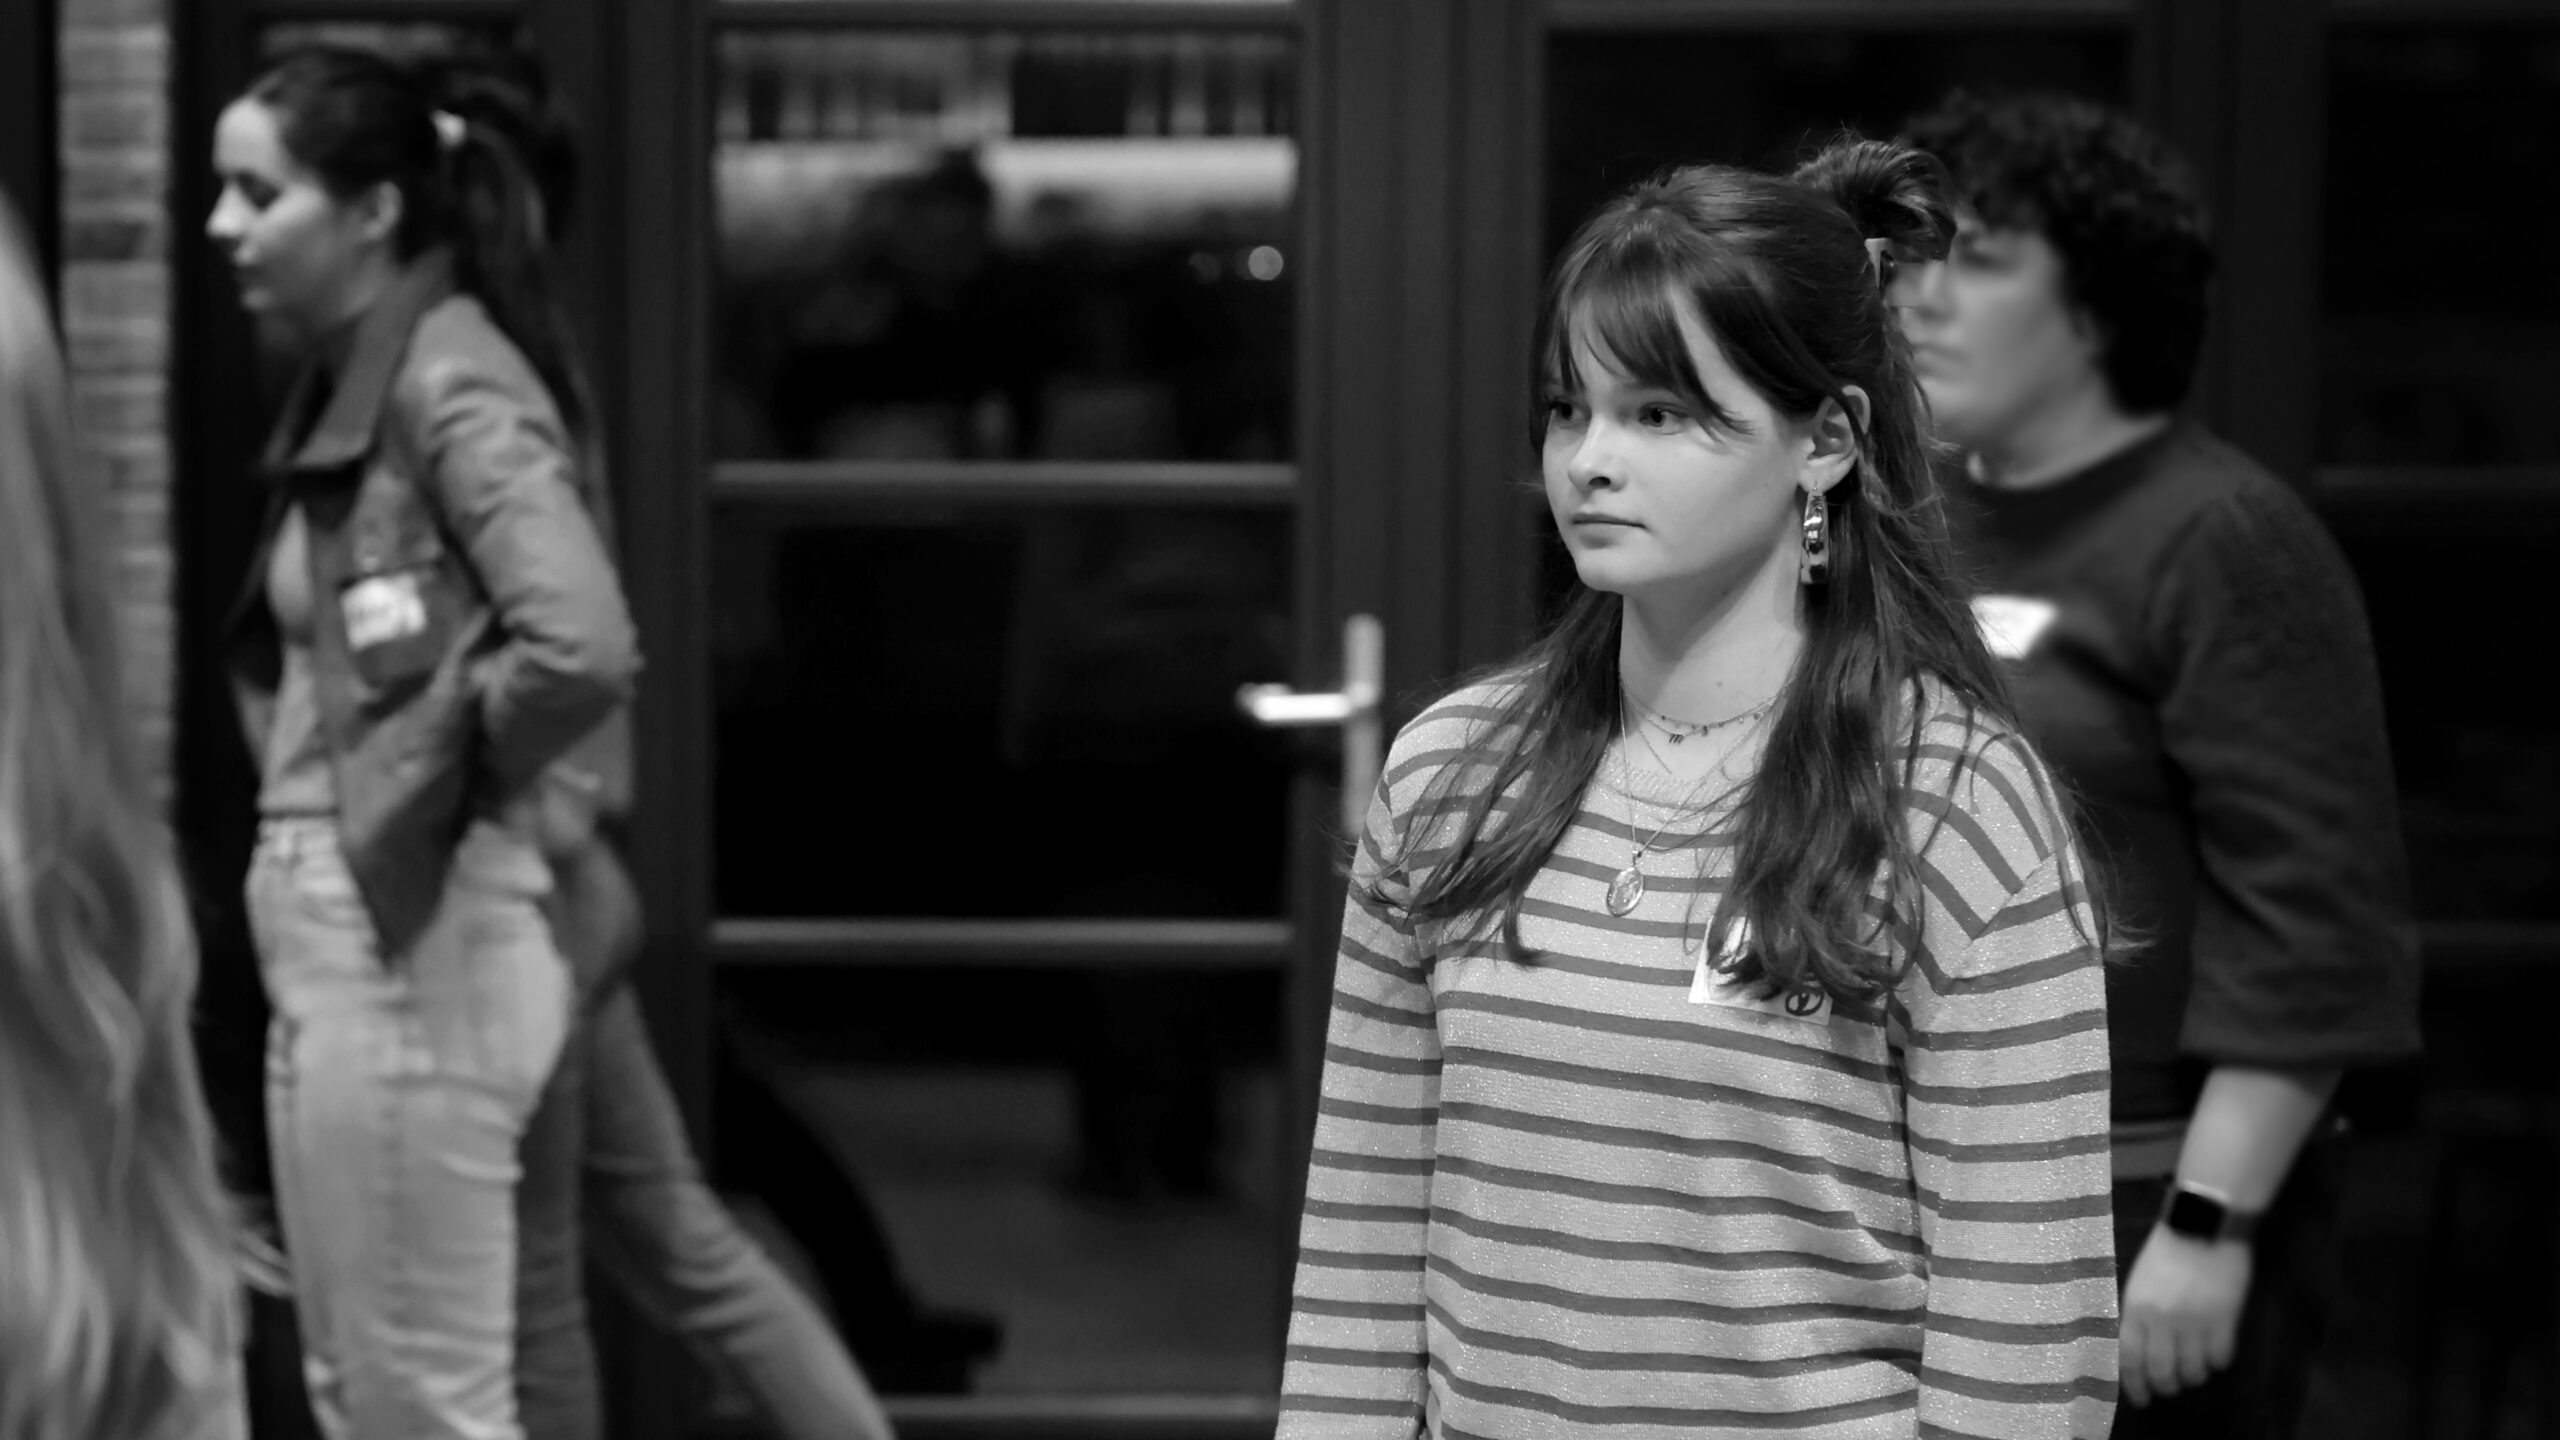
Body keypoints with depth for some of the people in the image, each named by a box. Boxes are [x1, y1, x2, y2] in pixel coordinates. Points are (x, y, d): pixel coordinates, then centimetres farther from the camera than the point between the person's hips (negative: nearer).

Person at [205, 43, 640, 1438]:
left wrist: (449, 778, -14)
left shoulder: (453, 387, -15)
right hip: (330, 937, 10)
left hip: (411, 944, -10)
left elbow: (583, 647, -29)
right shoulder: (343, 393, 14)